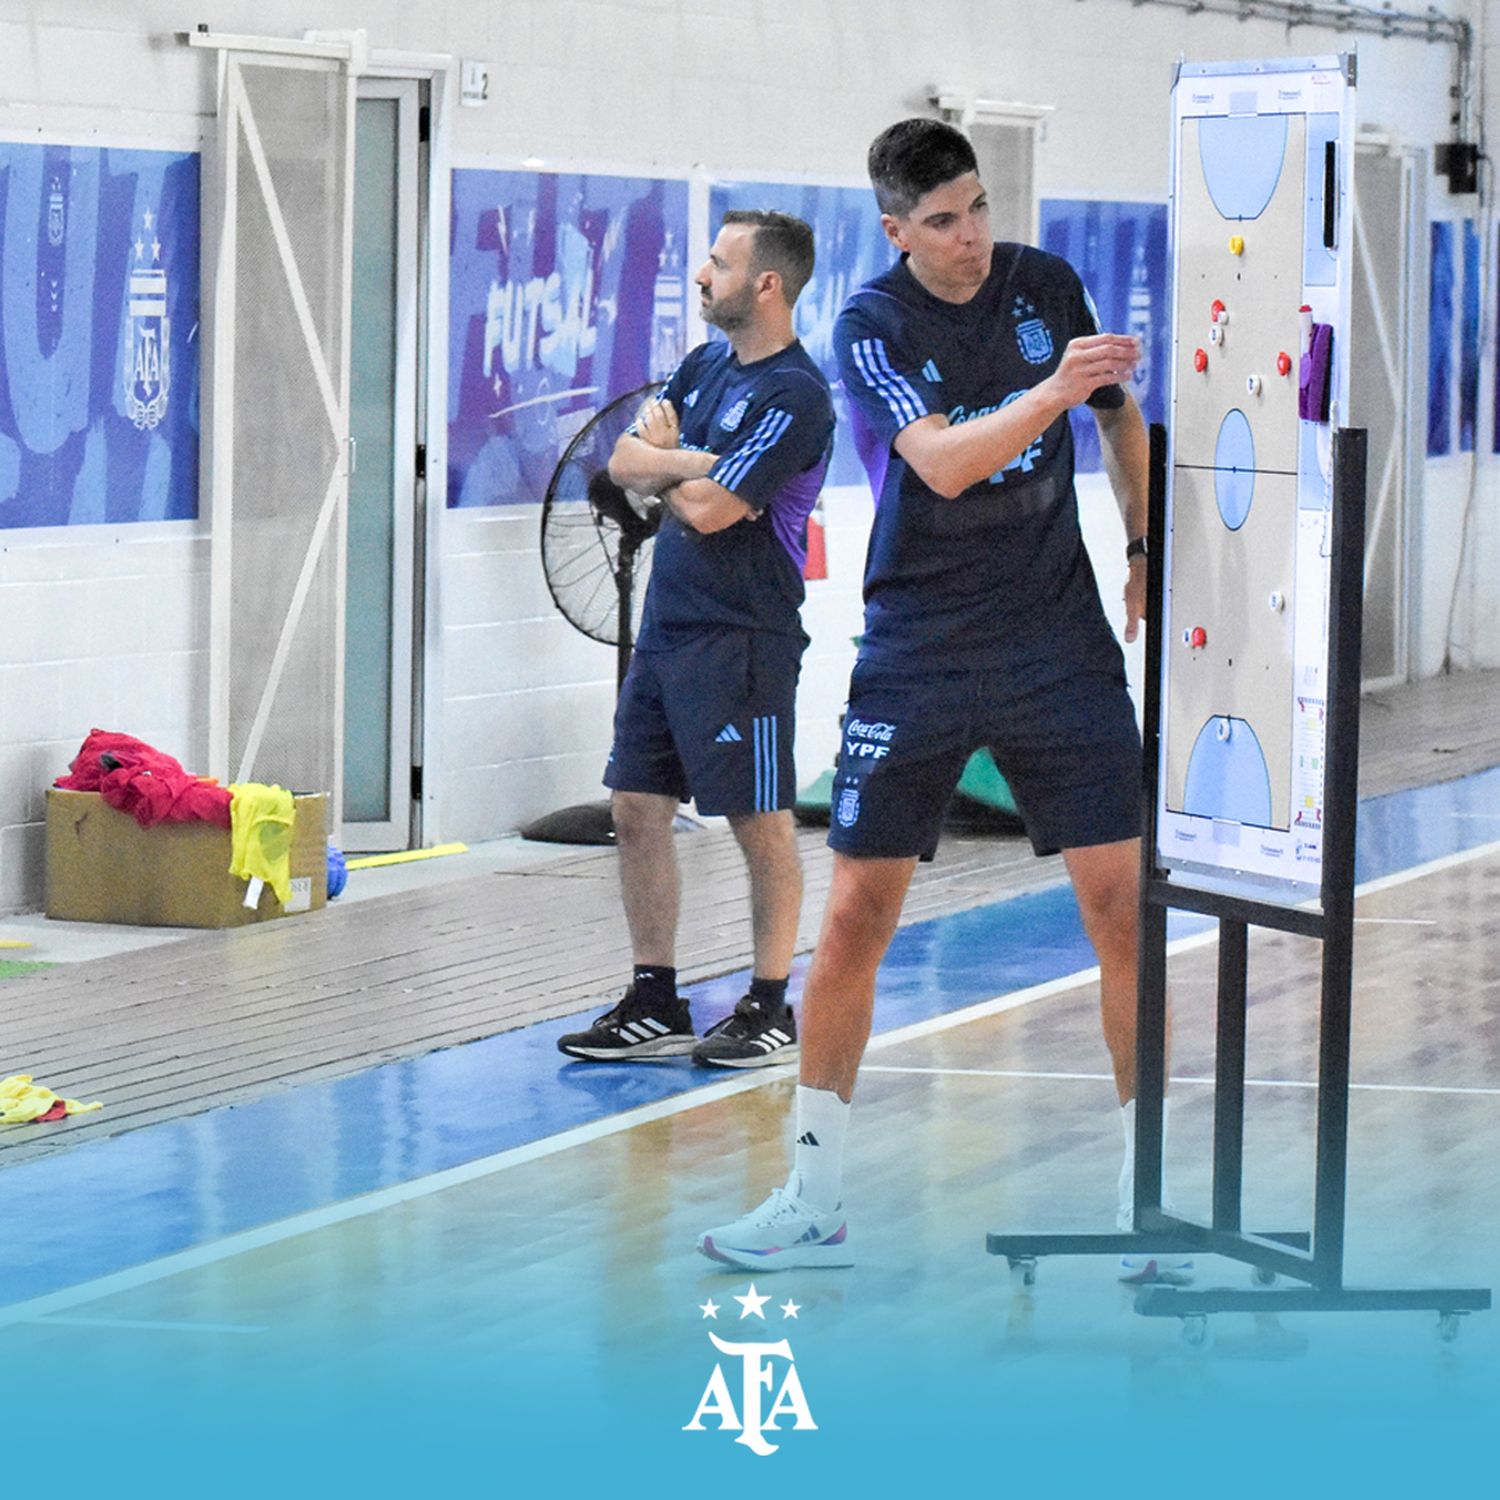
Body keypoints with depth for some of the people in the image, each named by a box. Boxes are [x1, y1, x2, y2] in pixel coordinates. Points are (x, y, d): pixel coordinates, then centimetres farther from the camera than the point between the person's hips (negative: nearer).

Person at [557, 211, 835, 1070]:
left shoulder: (795, 395, -14)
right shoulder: (707, 366, 13)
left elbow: (707, 510, -19)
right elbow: (625, 462, 8)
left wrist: (662, 466, 0)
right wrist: (691, 463, -10)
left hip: (741, 638, -8)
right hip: (668, 626, 8)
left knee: (762, 824, 1)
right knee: (638, 812, 7)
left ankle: (771, 1009, 9)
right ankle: (656, 1007, 15)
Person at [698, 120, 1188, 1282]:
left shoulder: (1047, 285, 2)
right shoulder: (873, 323, -8)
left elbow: (1121, 416, 20)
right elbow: (942, 462, -24)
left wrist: (1148, 553, 14)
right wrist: (1052, 392, -37)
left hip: (1058, 641, 2)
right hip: (916, 651, -2)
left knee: (1123, 903, -5)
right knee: (855, 915, -1)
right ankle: (815, 1203, 12)